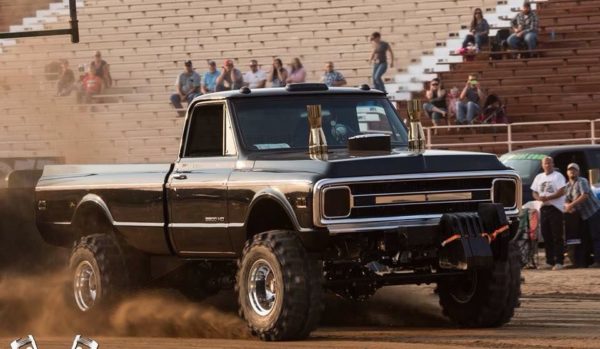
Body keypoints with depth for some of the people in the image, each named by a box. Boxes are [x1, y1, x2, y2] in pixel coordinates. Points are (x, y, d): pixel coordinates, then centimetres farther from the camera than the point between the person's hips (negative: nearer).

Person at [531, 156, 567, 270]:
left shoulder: (558, 176, -1)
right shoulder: (539, 177, 17)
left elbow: (561, 192, -11)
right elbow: (534, 192, 17)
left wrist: (548, 198, -19)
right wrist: (539, 198, -6)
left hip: (555, 208, -6)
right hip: (543, 208, 6)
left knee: (557, 236, -9)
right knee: (546, 236, 7)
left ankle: (559, 261, -11)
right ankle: (549, 261, 13)